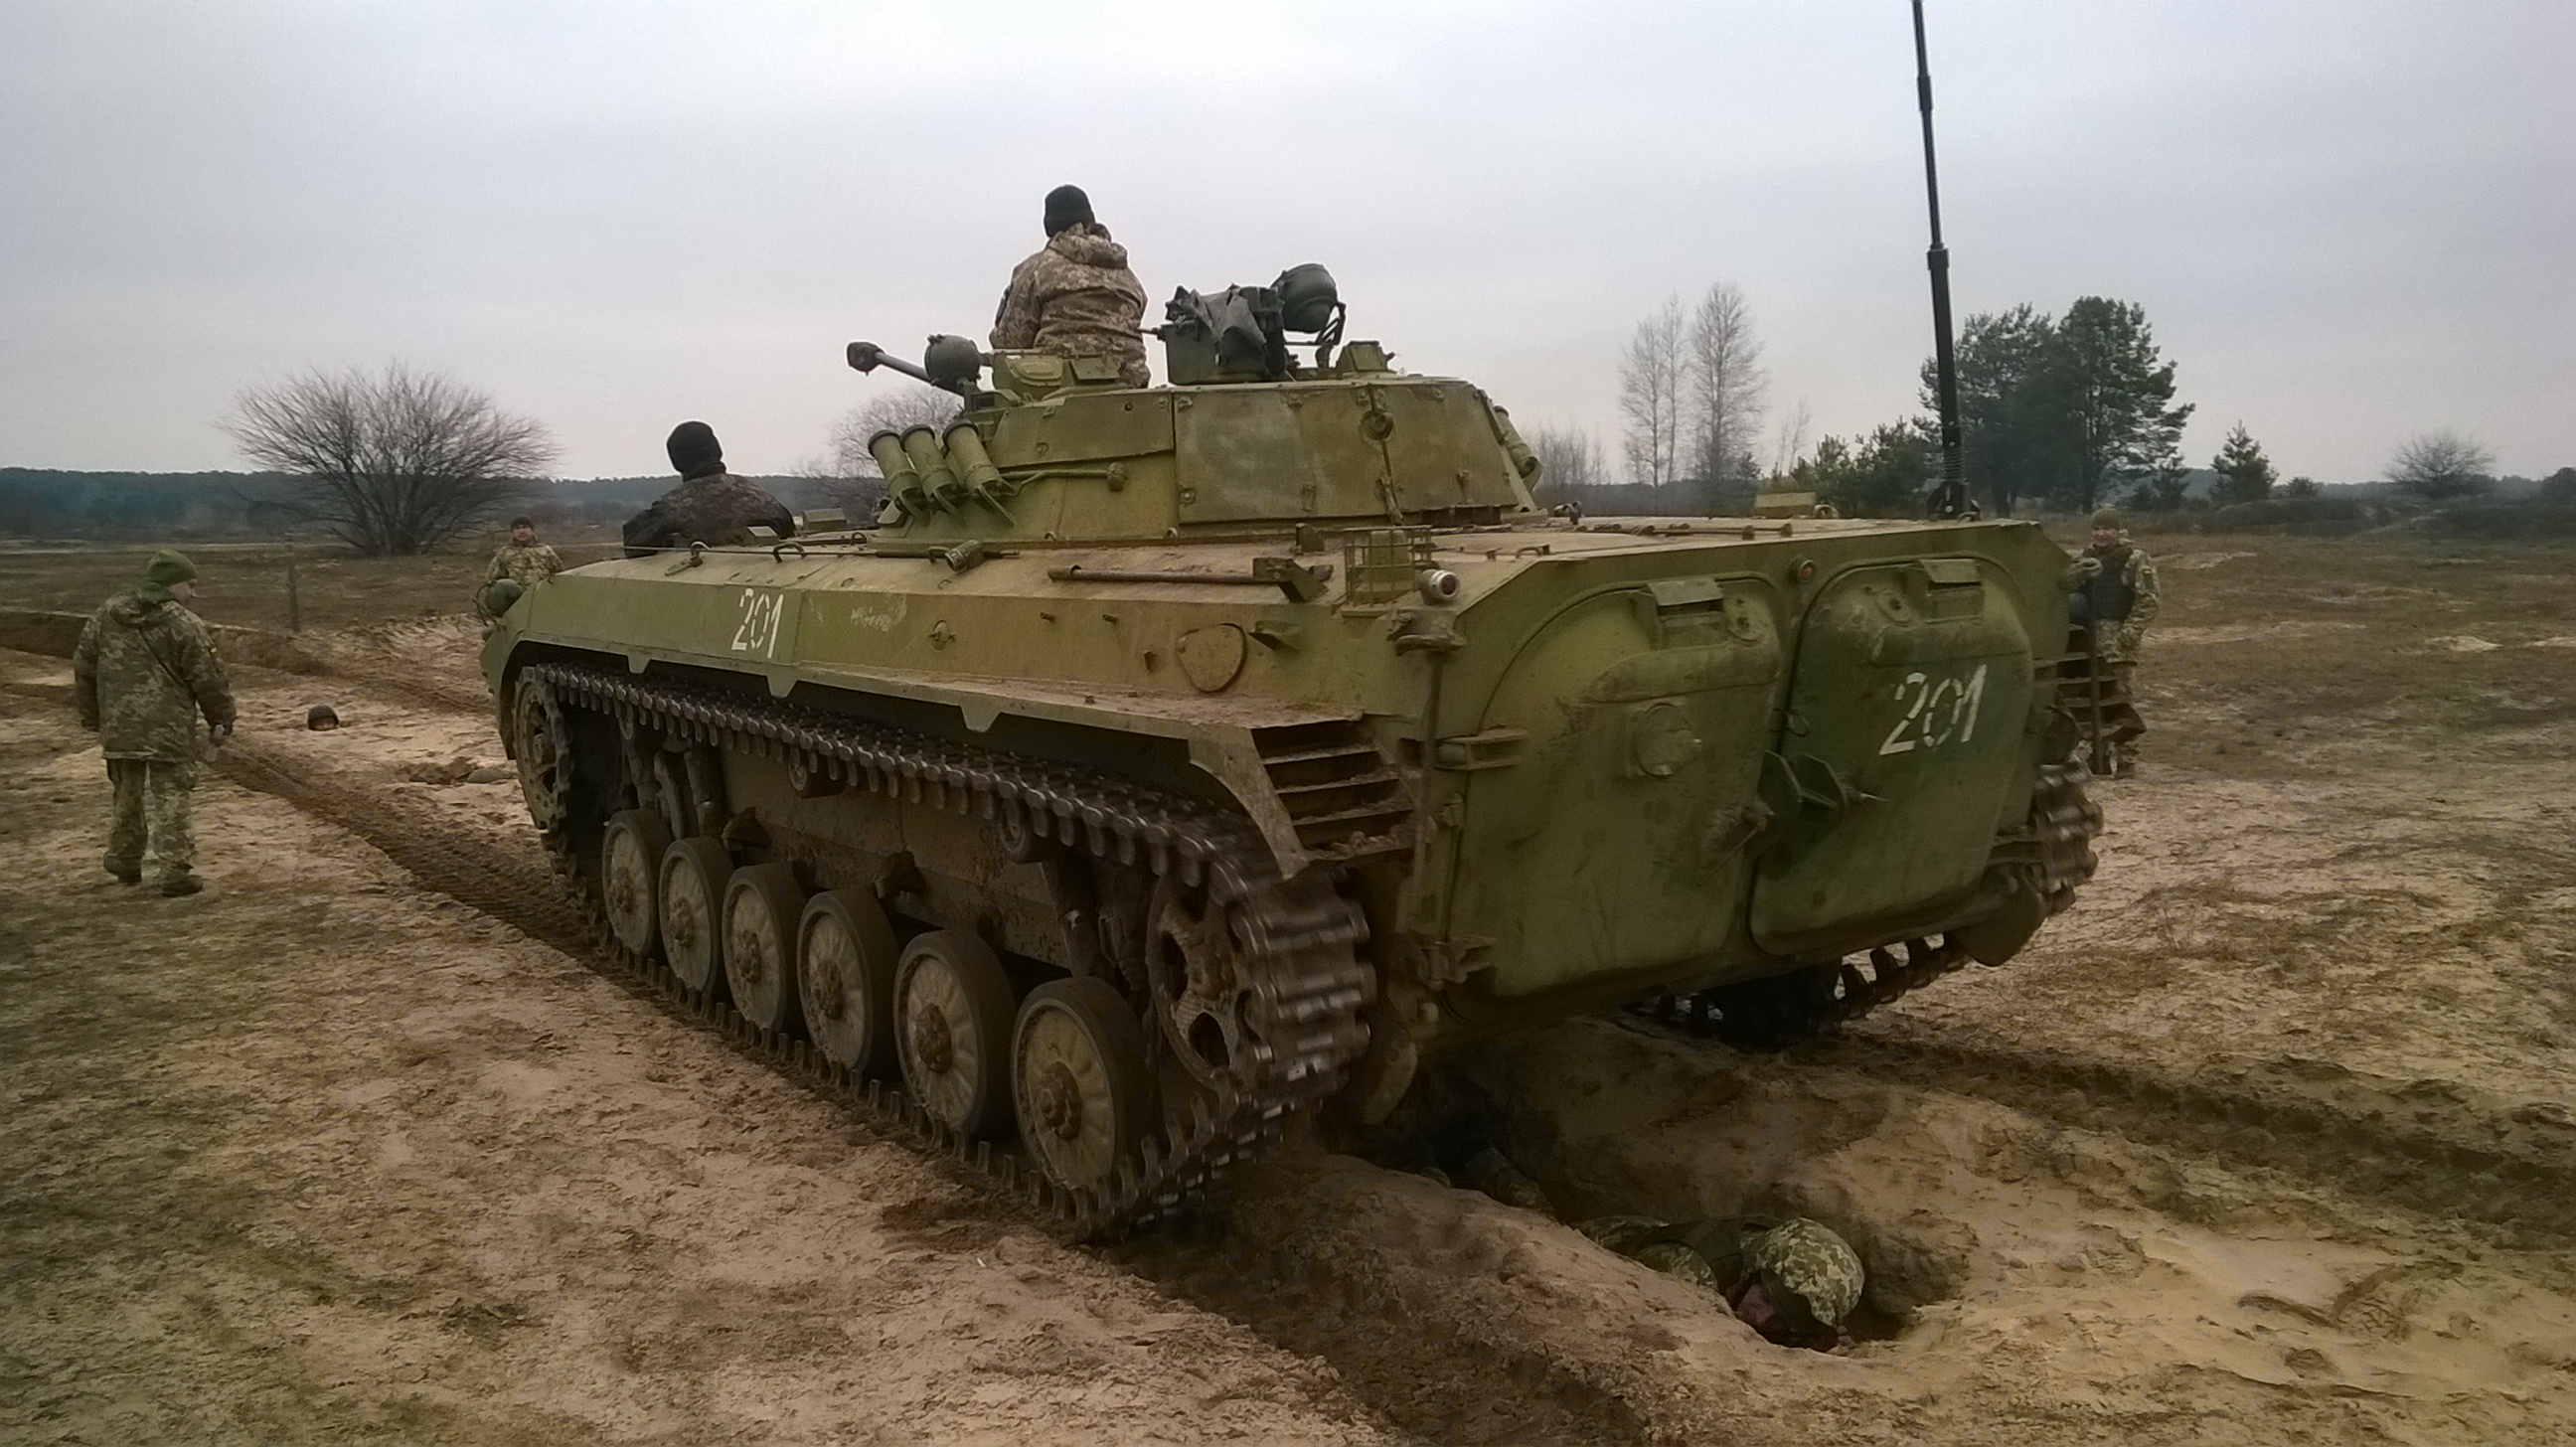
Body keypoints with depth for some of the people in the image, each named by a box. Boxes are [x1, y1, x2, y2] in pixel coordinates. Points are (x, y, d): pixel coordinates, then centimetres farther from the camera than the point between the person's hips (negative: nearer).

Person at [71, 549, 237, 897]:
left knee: (128, 794, 21)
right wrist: (222, 721, 4)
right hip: (169, 730, -6)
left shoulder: (105, 616, 9)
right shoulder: (184, 625, -10)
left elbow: (84, 668, 14)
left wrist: (91, 717, 24)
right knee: (169, 797, -3)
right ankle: (174, 870, -7)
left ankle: (124, 860, 33)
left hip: (118, 728, 6)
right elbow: (209, 679, -8)